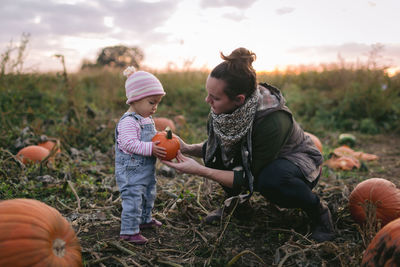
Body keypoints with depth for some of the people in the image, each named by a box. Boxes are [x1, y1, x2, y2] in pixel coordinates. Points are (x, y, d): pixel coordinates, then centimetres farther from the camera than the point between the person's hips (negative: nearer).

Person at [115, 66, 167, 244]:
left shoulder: (147, 120, 12)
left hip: (147, 170, 10)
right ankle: (129, 231, 5)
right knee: (133, 199, -7)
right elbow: (129, 144, -29)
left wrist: (161, 145, 5)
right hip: (131, 171, -10)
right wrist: (150, 148, -32)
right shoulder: (128, 121, -20)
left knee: (148, 196, 23)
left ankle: (145, 219, 43)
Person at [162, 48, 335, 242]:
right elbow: (213, 146, 0)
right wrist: (188, 149, -19)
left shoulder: (272, 121, -38)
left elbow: (250, 178, -29)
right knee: (212, 150, -17)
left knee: (271, 179, -40)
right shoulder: (224, 109, -19)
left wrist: (200, 171, -32)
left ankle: (317, 210, -8)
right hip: (253, 160, 6)